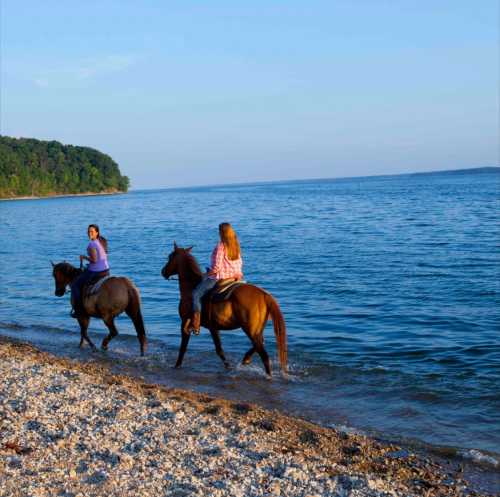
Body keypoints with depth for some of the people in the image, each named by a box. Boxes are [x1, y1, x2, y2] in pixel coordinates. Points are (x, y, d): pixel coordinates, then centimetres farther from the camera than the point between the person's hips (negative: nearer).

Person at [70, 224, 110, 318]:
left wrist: (84, 257, -6)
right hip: (106, 270, 8)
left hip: (94, 272, -8)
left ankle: (78, 310, 6)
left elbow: (94, 260, -23)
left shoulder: (91, 244, -18)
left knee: (75, 285, 7)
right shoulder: (103, 241, 8)